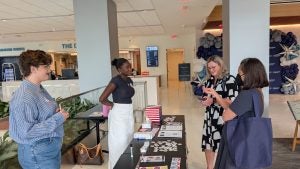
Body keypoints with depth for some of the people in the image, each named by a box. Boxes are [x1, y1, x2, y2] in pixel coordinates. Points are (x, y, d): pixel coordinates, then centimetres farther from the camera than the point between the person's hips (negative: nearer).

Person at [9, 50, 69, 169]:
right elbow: (26, 132, -29)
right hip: (38, 154, -9)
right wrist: (58, 118, -24)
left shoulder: (40, 89, 6)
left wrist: (56, 113, -1)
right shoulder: (24, 97, -24)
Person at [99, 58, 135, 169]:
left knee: (129, 139, 18)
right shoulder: (116, 80, -17)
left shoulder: (129, 80, 7)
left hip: (129, 112, 8)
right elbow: (102, 99, -19)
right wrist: (114, 105, -5)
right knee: (120, 142, 2)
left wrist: (128, 108, 9)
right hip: (119, 114, -8)